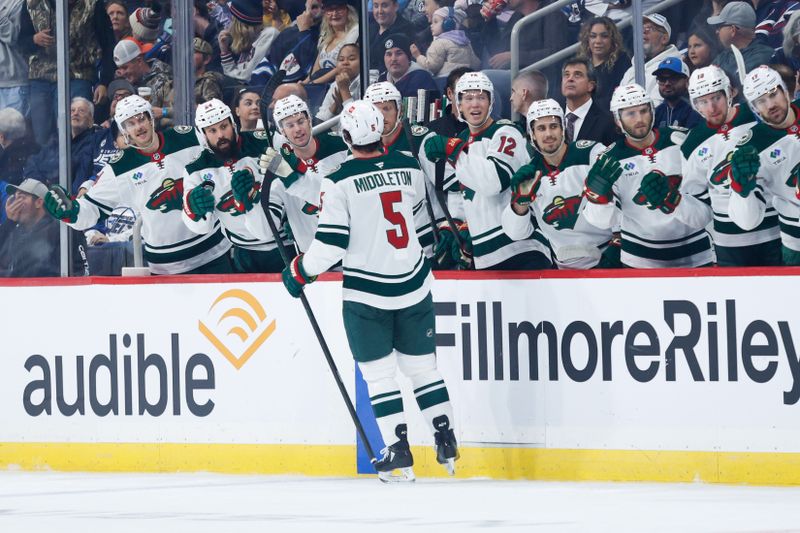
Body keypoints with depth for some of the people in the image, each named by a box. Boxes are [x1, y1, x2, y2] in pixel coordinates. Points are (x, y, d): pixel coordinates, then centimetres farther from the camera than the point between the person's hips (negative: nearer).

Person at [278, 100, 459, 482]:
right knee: (421, 365, 16)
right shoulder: (409, 168, -1)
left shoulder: (340, 182, -15)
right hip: (413, 284, 4)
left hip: (367, 291, -4)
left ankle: (398, 451, -1)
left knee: (378, 372, 4)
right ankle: (446, 444, 18)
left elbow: (331, 244, -15)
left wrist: (300, 272, 2)